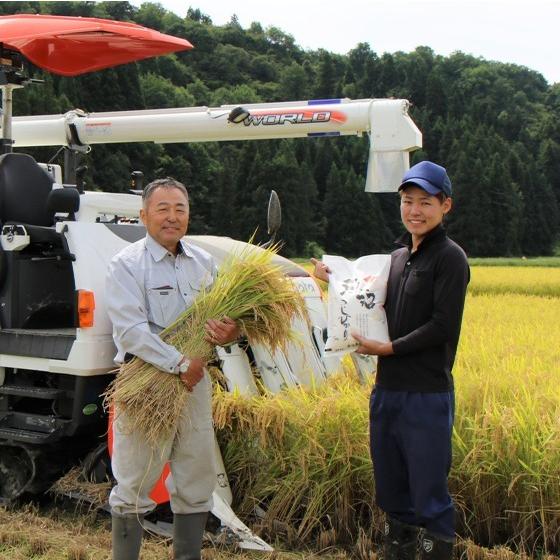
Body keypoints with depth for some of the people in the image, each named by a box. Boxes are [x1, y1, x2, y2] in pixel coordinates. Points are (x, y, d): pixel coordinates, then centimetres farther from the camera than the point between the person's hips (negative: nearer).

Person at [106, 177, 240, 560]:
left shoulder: (203, 262, 10)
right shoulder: (128, 264, -7)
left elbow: (225, 316, 12)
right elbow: (131, 330, -17)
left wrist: (229, 333, -12)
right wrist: (179, 364, -22)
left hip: (195, 382, 6)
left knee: (197, 484, 14)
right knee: (134, 486, 2)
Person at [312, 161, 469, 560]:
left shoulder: (449, 257, -9)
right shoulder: (398, 256, 13)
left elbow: (443, 325, -15)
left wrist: (390, 348, -16)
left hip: (428, 395, -7)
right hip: (387, 390, 7)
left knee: (429, 493, 2)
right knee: (391, 490, 18)